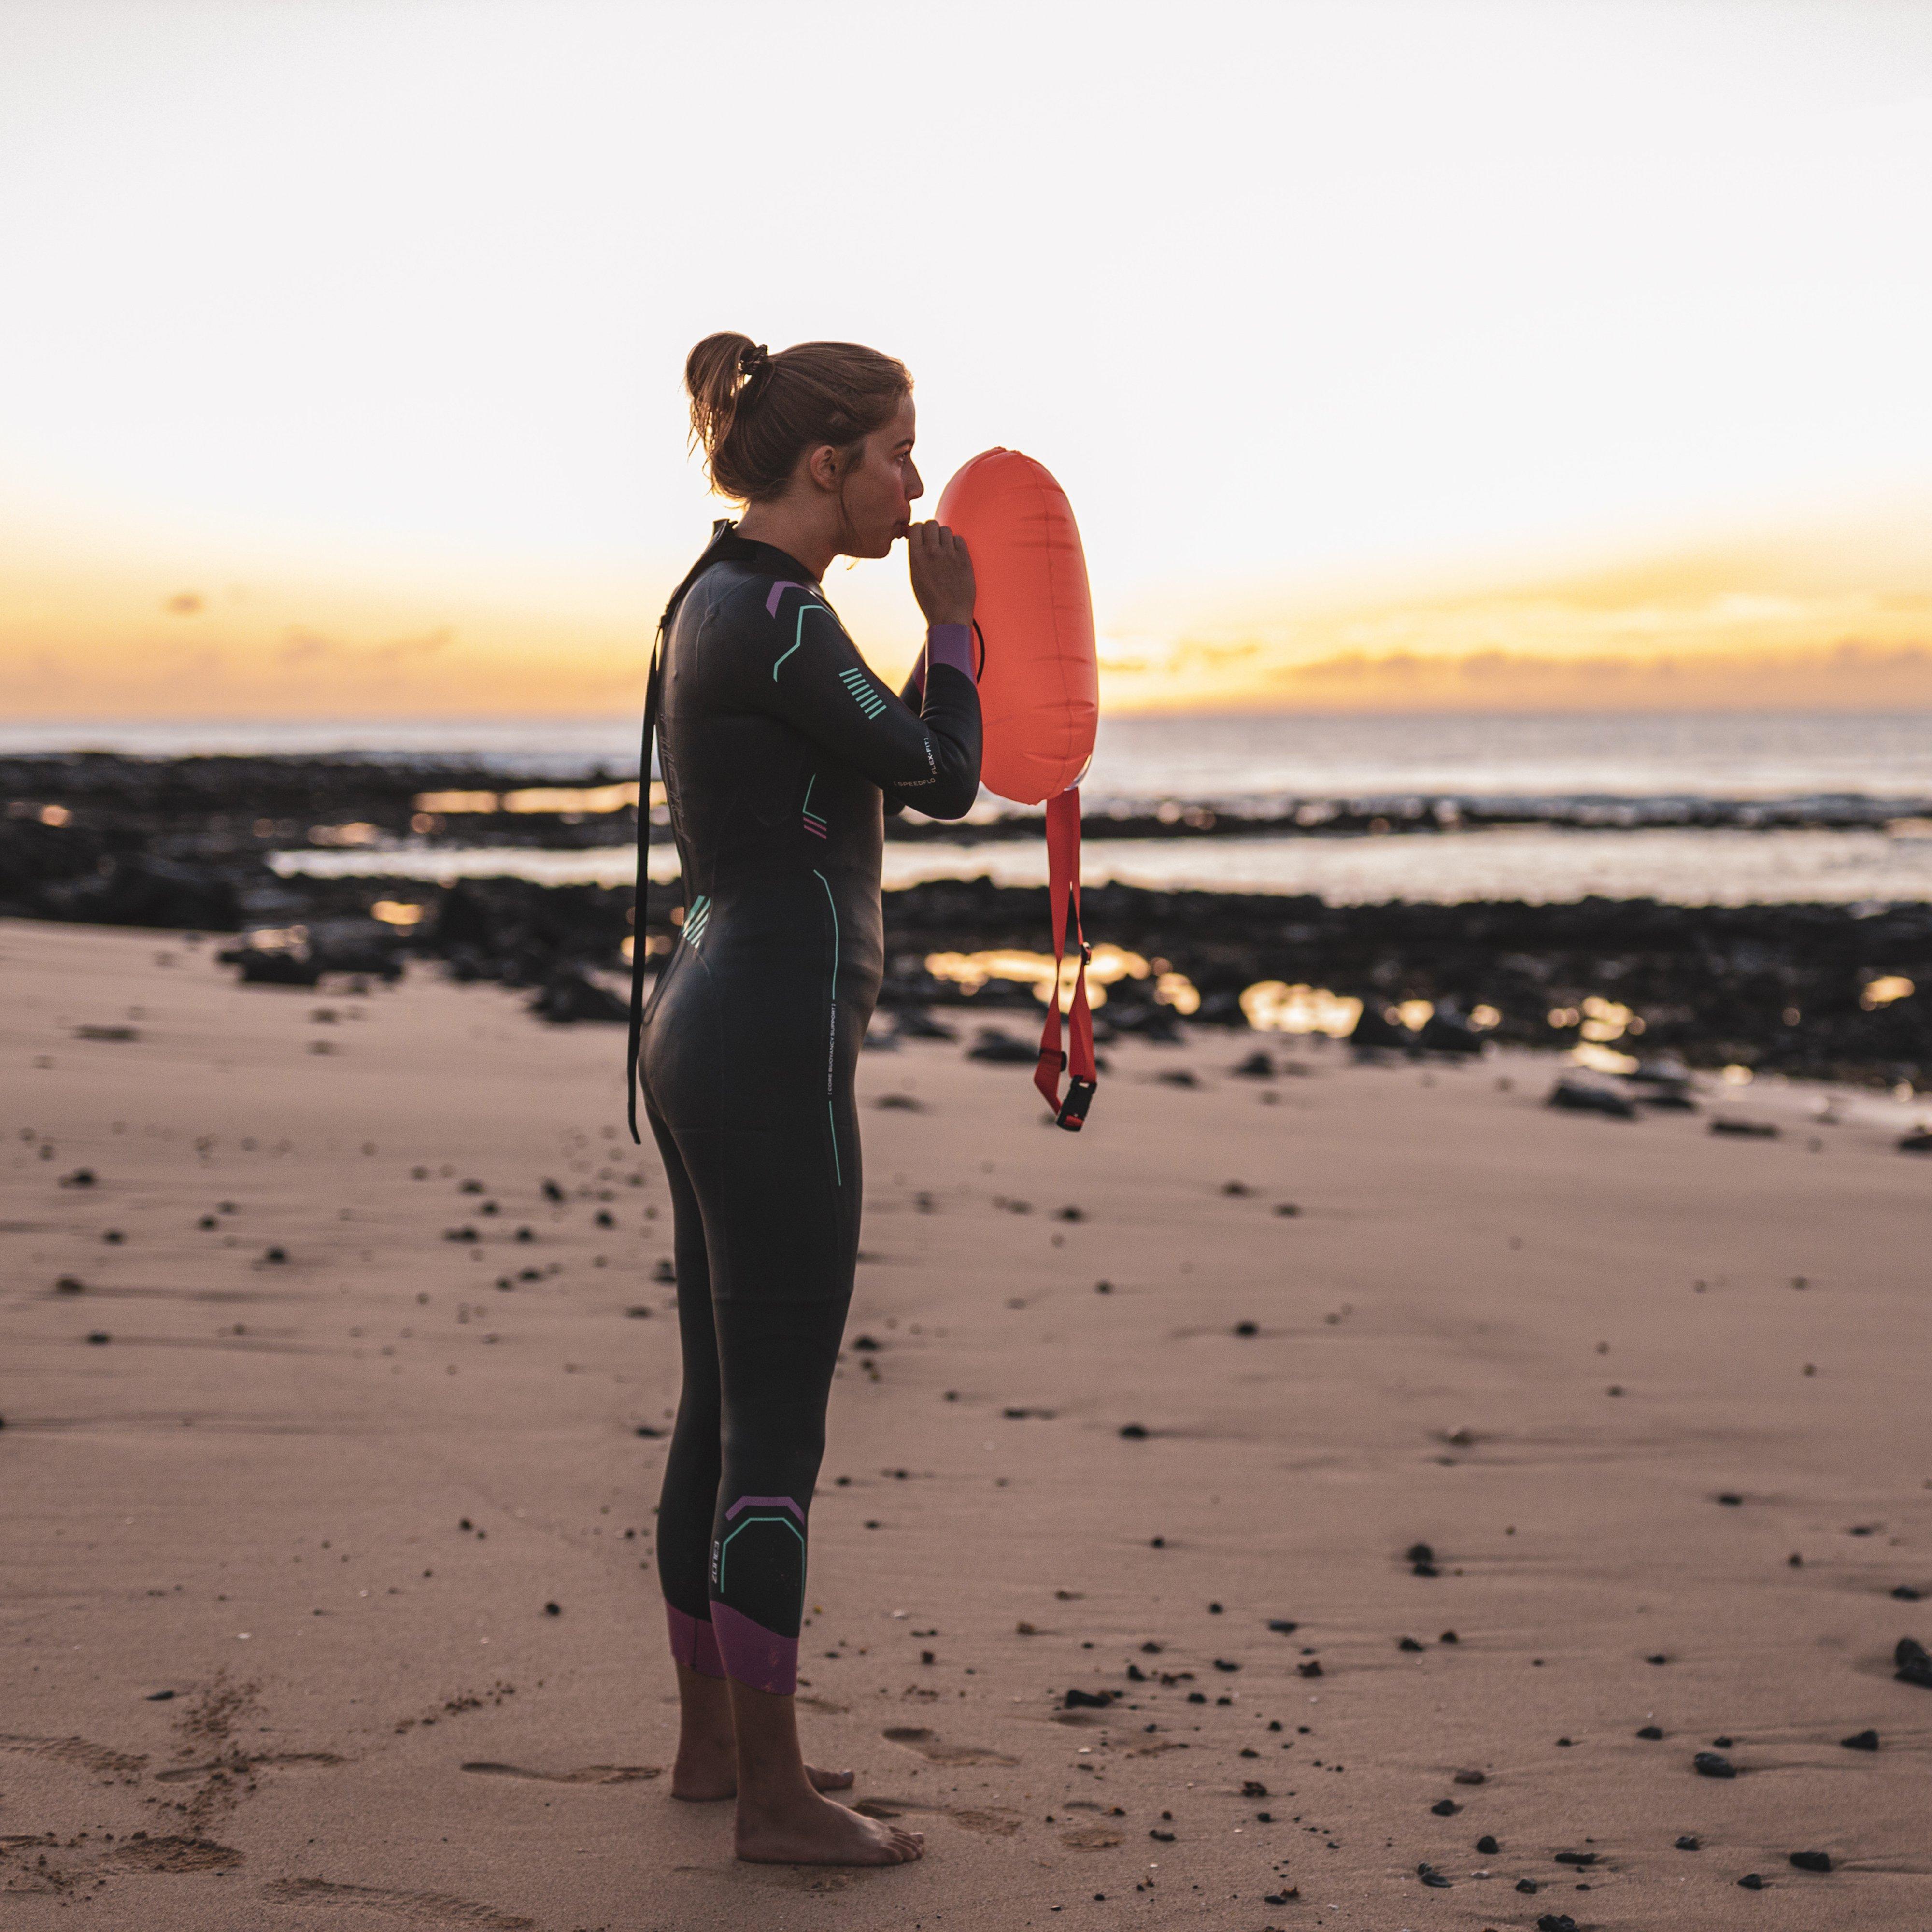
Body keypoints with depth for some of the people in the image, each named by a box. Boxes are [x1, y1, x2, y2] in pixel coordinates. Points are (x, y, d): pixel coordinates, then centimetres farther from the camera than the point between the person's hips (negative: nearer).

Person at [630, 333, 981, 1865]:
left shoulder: (719, 602, 15)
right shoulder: (771, 616, -16)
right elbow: (940, 780, -9)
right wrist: (951, 625, 6)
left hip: (702, 1032, 10)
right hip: (773, 1054, -10)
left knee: (724, 1409, 16)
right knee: (776, 1428, -3)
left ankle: (713, 1740, 27)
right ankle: (774, 1797, 5)